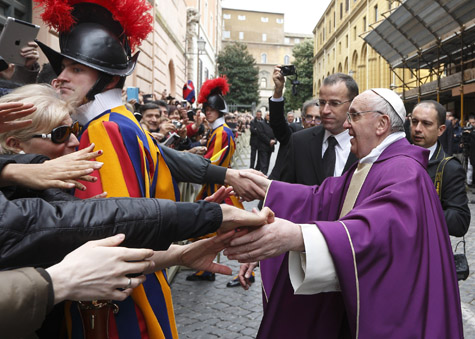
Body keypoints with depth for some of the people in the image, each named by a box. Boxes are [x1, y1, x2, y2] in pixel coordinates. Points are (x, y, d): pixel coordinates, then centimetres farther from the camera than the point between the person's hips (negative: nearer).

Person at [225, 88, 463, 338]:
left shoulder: (404, 171, -23)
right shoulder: (366, 166, 10)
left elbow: (382, 228, -42)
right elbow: (322, 199, 4)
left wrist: (297, 236, -54)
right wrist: (267, 187, -6)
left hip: (386, 306, -9)